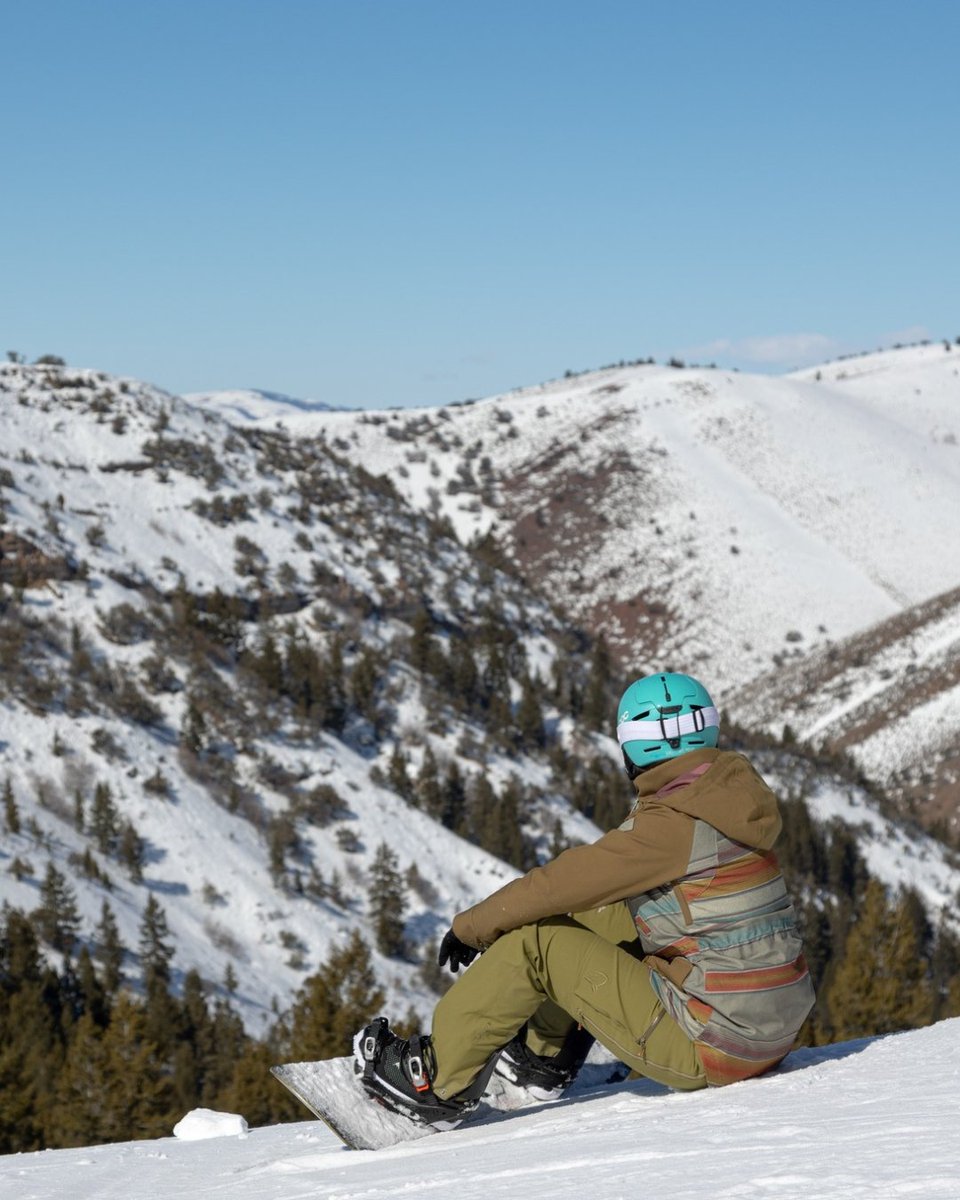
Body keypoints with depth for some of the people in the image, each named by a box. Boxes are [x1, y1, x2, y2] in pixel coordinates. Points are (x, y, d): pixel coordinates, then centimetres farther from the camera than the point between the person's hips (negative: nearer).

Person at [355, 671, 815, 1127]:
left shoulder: (672, 824, -19)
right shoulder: (732, 789, 7)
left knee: (535, 940, -5)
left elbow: (557, 884, -13)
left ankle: (439, 1083, 9)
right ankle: (544, 1057, 32)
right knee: (593, 910, 19)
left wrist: (471, 926, 3)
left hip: (712, 1047, -9)